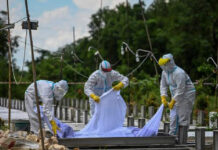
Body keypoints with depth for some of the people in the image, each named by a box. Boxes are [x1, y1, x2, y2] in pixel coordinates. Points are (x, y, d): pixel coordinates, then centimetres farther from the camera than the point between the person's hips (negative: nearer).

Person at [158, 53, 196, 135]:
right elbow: (163, 85, 6)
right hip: (175, 95, 8)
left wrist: (173, 101, -24)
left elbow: (180, 90, -27)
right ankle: (172, 135, 12)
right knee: (173, 116, 6)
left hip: (186, 94, -8)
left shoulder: (179, 73, -27)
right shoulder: (165, 72, 0)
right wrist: (163, 97, -8)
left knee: (183, 116, -9)